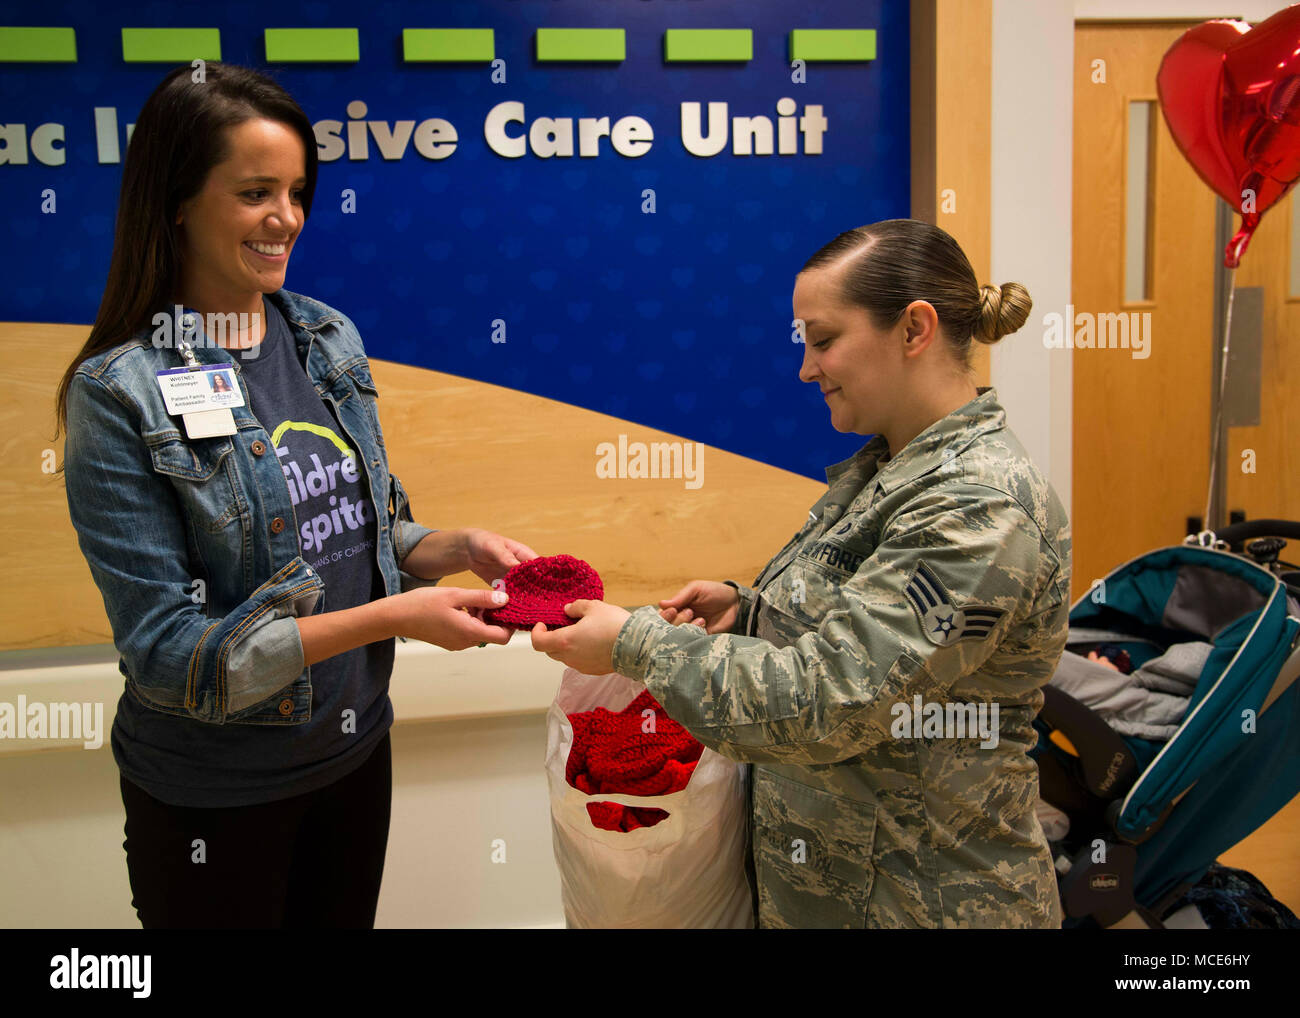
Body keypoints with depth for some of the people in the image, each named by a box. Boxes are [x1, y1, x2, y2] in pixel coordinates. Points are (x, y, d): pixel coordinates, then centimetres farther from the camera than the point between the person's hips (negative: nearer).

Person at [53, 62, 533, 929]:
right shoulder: (120, 393, -17)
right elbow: (166, 648, -20)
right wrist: (390, 617, -25)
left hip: (356, 752, 5)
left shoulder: (329, 340, -1)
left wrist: (459, 547, -11)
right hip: (215, 794, -5)